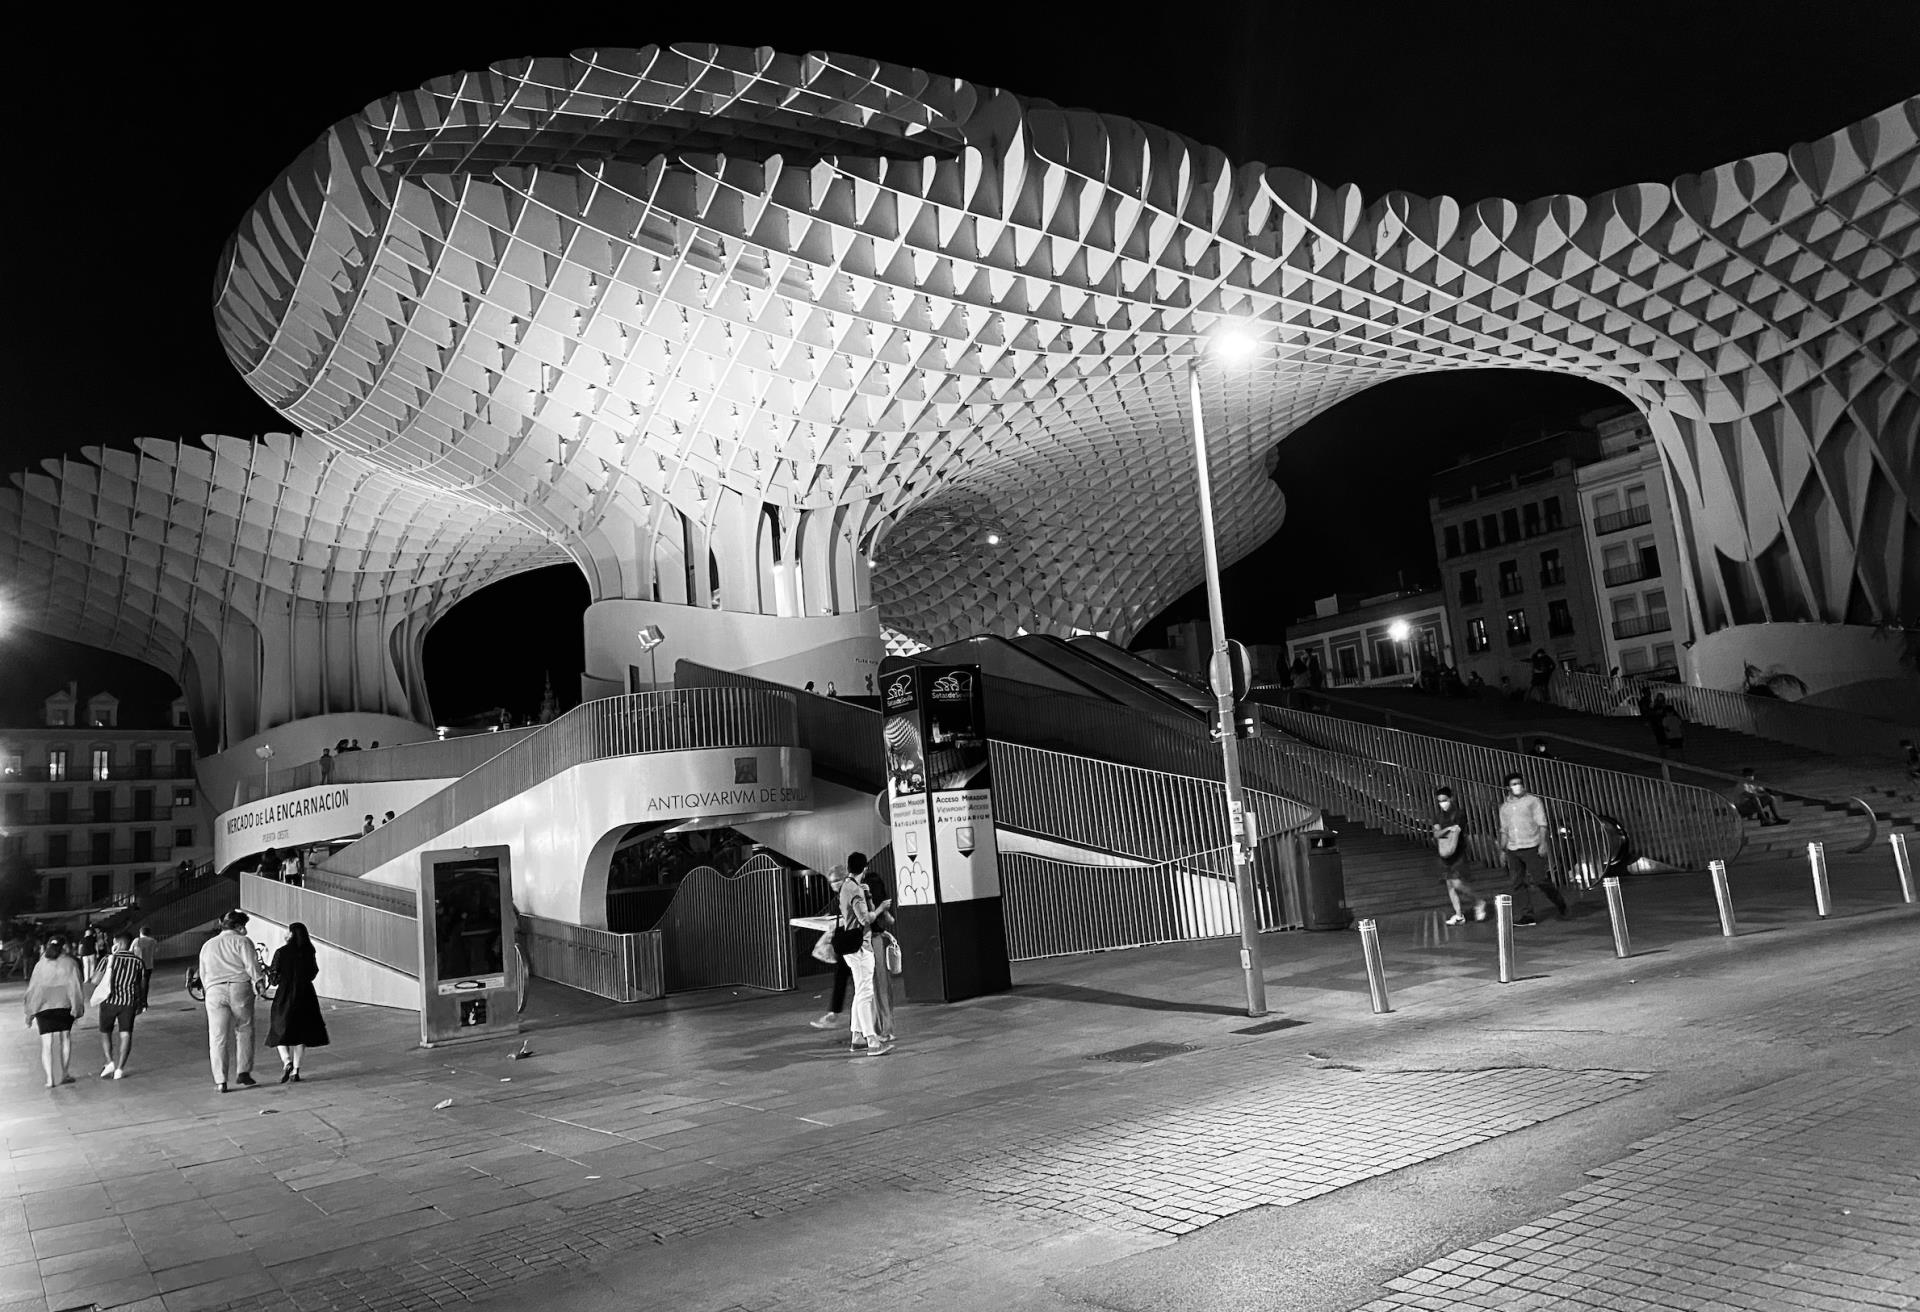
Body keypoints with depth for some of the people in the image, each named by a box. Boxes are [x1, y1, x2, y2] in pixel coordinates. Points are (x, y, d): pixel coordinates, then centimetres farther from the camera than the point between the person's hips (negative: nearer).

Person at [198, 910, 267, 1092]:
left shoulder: (207, 945, 21)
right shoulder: (242, 941, 2)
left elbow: (203, 975, 22)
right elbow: (252, 965, -7)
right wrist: (260, 980, 5)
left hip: (214, 991, 4)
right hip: (239, 988, -4)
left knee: (218, 1037, 2)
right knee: (244, 1030, 11)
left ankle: (221, 1081, -2)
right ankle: (243, 1071, 5)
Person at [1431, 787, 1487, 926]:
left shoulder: (1460, 813, -9)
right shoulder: (1439, 815, 7)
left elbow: (1456, 832, -14)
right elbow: (1436, 833, -5)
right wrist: (1447, 829, -24)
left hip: (1458, 853, -6)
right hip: (1444, 855, 6)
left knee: (1457, 883, -12)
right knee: (1450, 885, 5)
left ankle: (1479, 902, 11)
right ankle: (1459, 915, 12)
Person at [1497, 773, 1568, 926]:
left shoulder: (1533, 801, 1)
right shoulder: (1504, 806, 14)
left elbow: (1542, 824, -2)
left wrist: (1543, 843, -12)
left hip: (1532, 847, -4)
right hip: (1513, 850, 5)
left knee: (1539, 879, -7)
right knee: (1518, 884, 0)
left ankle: (1561, 905, 16)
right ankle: (1526, 916, 3)